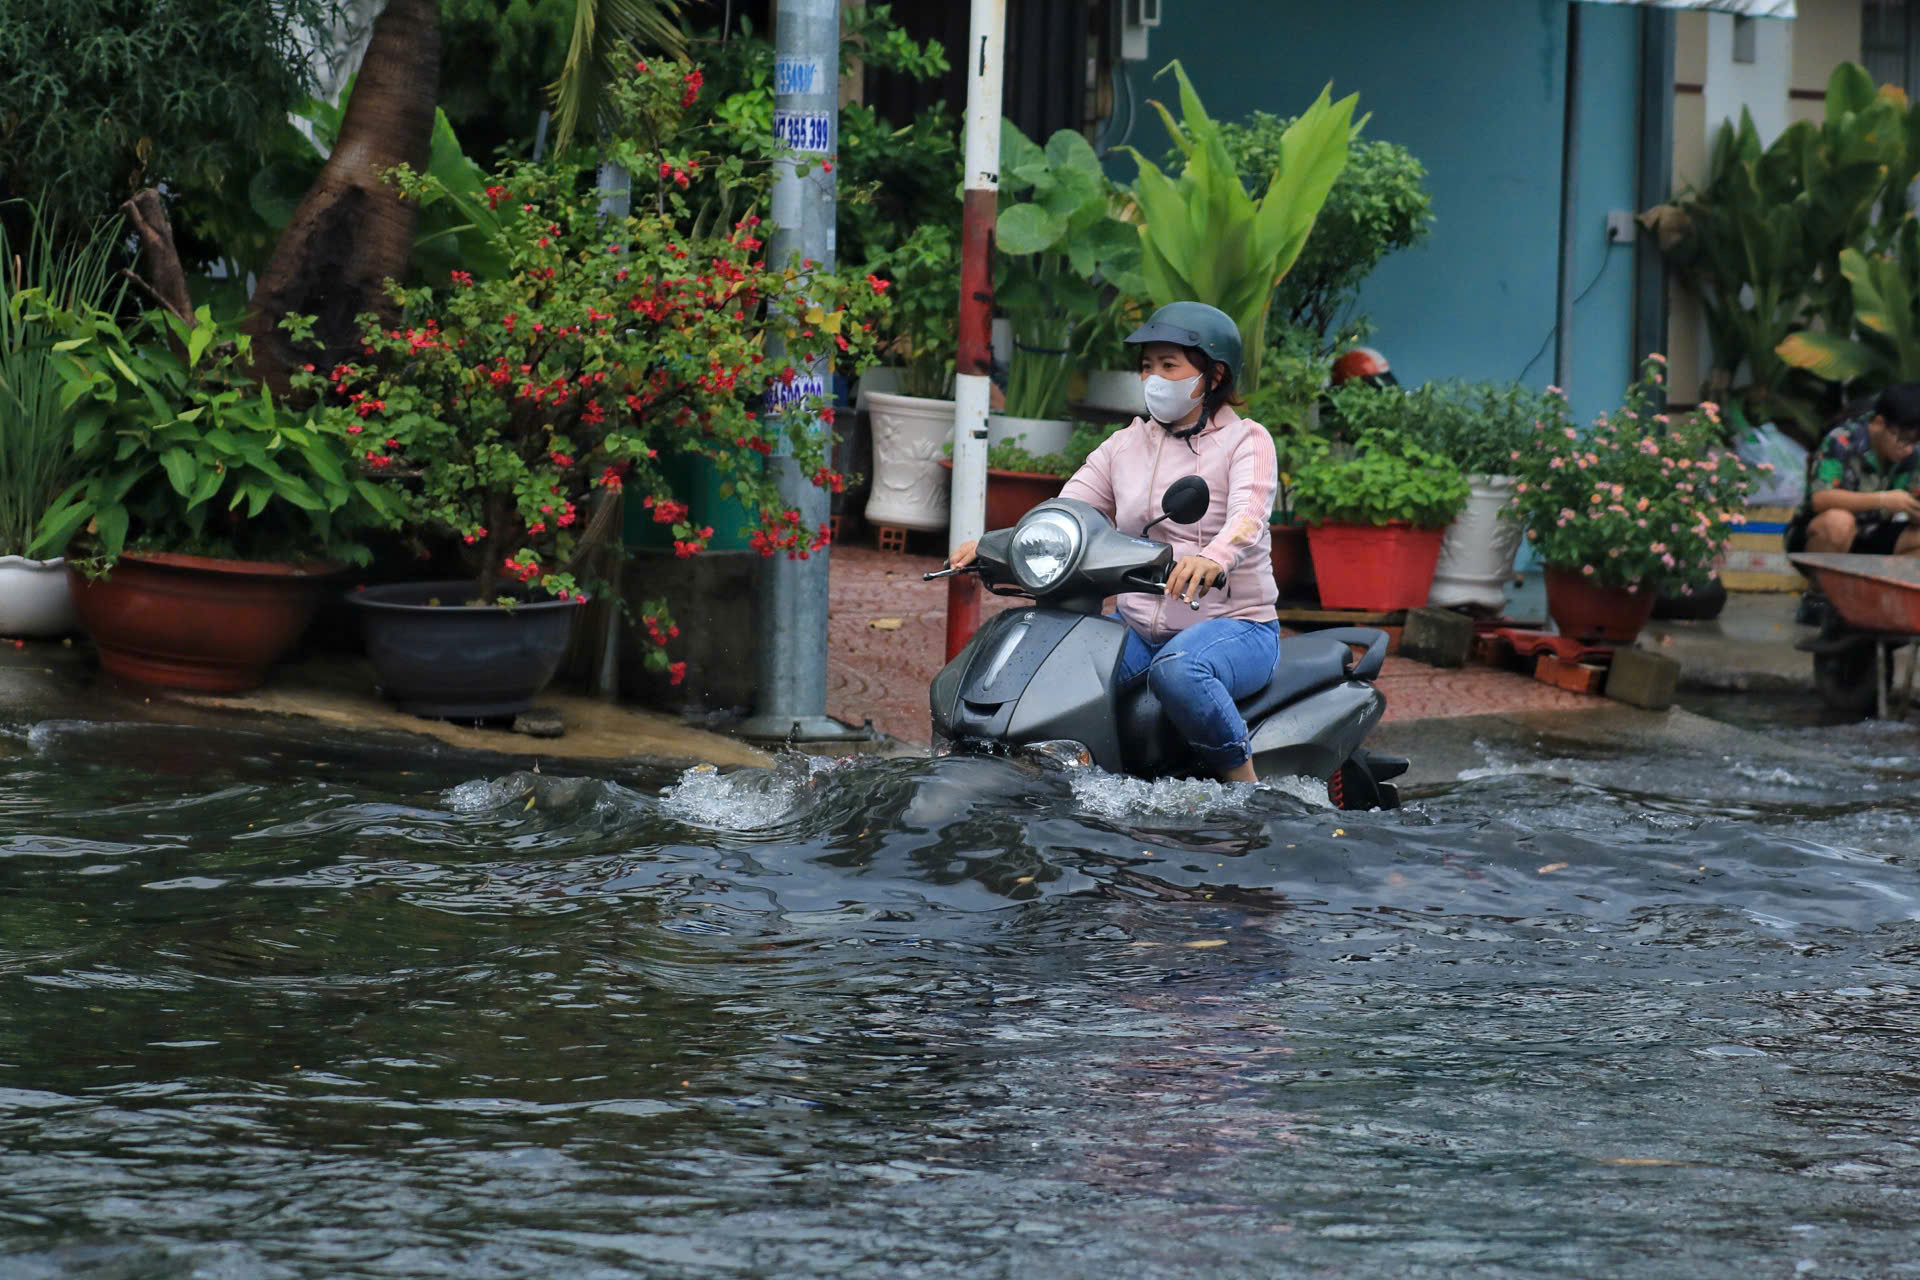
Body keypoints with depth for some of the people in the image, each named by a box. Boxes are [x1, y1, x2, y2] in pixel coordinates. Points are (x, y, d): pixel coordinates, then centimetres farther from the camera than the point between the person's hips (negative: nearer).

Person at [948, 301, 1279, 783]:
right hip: (1138, 629, 5)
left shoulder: (1246, 441, -3)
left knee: (1176, 670, -38)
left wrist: (1212, 558, -47)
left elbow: (1248, 517, -23)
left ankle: (1243, 781, -21)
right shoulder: (1126, 445, 14)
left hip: (1234, 625, -5)